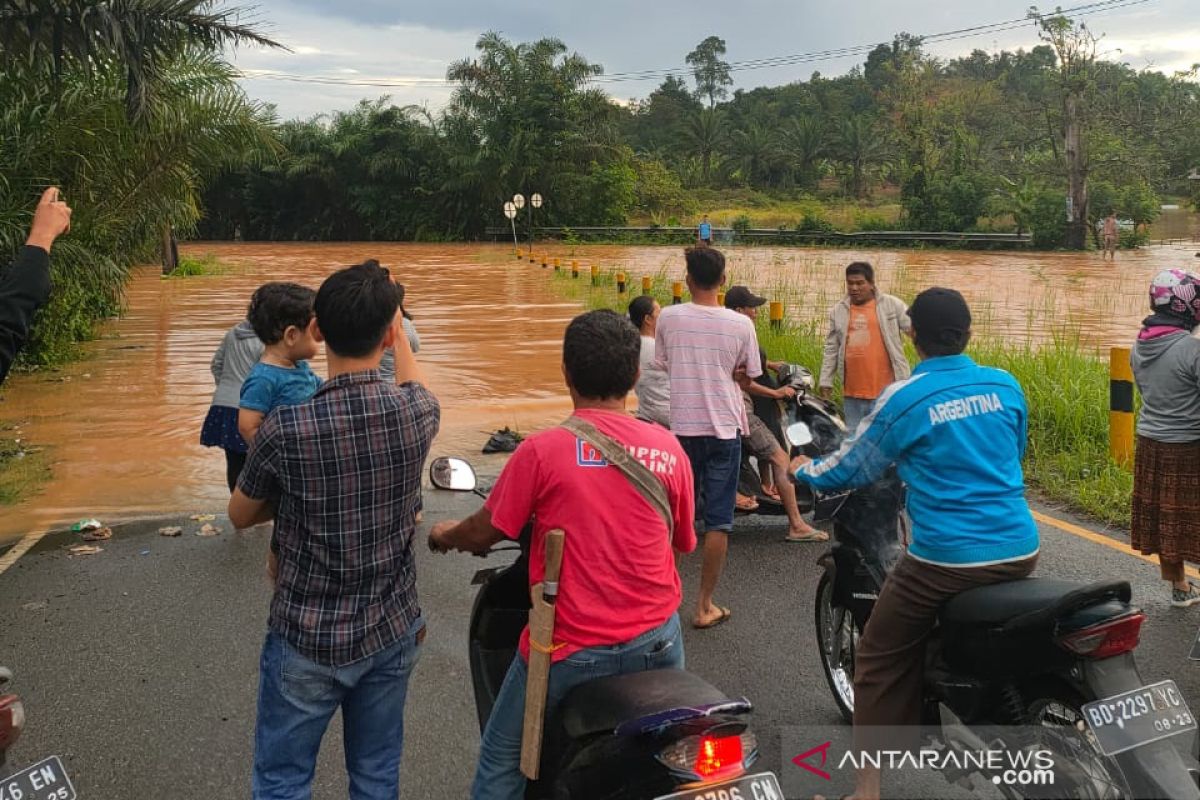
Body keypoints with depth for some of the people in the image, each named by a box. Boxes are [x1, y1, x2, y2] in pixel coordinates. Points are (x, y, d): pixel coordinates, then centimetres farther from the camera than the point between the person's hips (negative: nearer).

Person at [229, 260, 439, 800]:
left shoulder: (285, 430, -21)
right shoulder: (417, 414, -13)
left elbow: (240, 516, -2)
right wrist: (398, 332, 28)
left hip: (308, 640, -3)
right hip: (392, 632, 3)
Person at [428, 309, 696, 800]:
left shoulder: (542, 451, -14)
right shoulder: (669, 449, -4)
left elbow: (484, 534, -4)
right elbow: (681, 543, 8)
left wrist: (445, 535, 19)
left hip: (572, 649, -3)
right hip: (657, 639, 4)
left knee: (502, 759, 16)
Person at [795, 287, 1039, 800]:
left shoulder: (904, 399, -8)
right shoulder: (1007, 386, 6)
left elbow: (852, 470, 5)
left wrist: (805, 470, 25)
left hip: (946, 559, -6)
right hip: (1020, 552, 6)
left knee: (880, 662, 9)